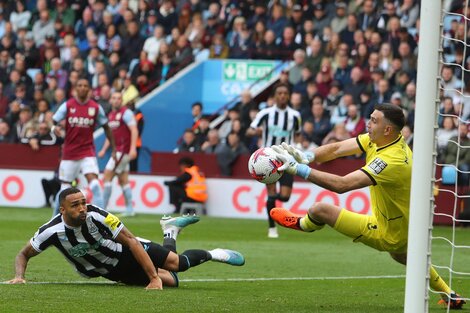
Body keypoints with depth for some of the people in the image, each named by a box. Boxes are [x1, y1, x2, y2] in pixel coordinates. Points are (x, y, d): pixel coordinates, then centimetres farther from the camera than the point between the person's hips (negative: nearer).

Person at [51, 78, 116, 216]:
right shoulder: (67, 106, -1)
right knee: (65, 187, 7)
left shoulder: (96, 108, 0)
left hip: (87, 152, -1)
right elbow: (53, 122, -1)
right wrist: (56, 128, -26)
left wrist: (113, 149, 7)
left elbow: (106, 127, 10)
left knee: (94, 183, -20)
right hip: (69, 153, 1)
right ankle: (56, 217, 27)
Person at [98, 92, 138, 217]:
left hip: (124, 149, -9)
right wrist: (104, 149, 16)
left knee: (107, 176, -10)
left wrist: (133, 148, -27)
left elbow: (134, 130, -17)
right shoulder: (111, 115, 16)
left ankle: (102, 208, -7)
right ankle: (129, 209, 12)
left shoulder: (126, 113, -10)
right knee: (123, 180, 9)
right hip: (117, 150, 9)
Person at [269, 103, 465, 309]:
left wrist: (298, 169, -40)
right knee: (400, 254, 41)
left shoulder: (391, 160, -35)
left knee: (320, 210, -9)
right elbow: (337, 149, -7)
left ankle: (301, 224, 28)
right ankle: (450, 296, 47)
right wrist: (306, 158, -25)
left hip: (388, 234, -9)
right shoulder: (378, 139, -8)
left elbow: (341, 185, -41)